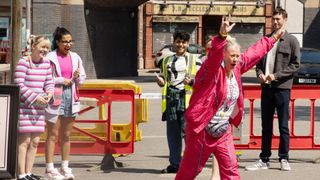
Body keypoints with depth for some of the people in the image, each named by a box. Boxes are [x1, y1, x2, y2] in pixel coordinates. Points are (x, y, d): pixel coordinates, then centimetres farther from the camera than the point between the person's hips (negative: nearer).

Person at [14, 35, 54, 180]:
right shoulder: (23, 62, -11)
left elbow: (49, 82, 17)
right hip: (24, 106, -7)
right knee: (24, 140, -5)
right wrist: (35, 97, -18)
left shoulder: (46, 63, 10)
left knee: (35, 141, 9)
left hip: (39, 107, 7)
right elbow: (19, 84, -15)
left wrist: (49, 93, -4)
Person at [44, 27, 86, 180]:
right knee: (53, 134, -2)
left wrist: (78, 77, -6)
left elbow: (82, 79, 15)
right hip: (55, 98, -5)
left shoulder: (75, 58, 11)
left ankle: (65, 167, 18)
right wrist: (60, 80, -15)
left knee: (66, 135, 11)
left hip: (71, 98, 5)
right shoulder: (50, 58, -6)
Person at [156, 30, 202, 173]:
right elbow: (163, 78, 26)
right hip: (170, 99, 5)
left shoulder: (195, 60, 6)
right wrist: (161, 81, 2)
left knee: (188, 132, -11)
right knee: (172, 133, 7)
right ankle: (175, 163, 15)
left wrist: (191, 81, -18)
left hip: (187, 99, -4)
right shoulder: (166, 61, 18)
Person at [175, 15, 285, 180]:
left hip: (223, 130, 7)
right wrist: (222, 36, -59)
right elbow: (214, 55, -41)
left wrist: (272, 39, 29)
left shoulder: (236, 68, 4)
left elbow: (254, 52, 18)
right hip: (200, 129, -7)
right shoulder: (212, 69, -18)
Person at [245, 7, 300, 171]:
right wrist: (260, 73, -4)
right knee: (266, 125, 8)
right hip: (266, 87, 4)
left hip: (282, 87, -4)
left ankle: (284, 159, 9)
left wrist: (276, 75, -15)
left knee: (283, 125, 1)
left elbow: (295, 64, -6)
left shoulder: (291, 41, -1)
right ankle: (264, 159, 13)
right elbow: (259, 60, 17)